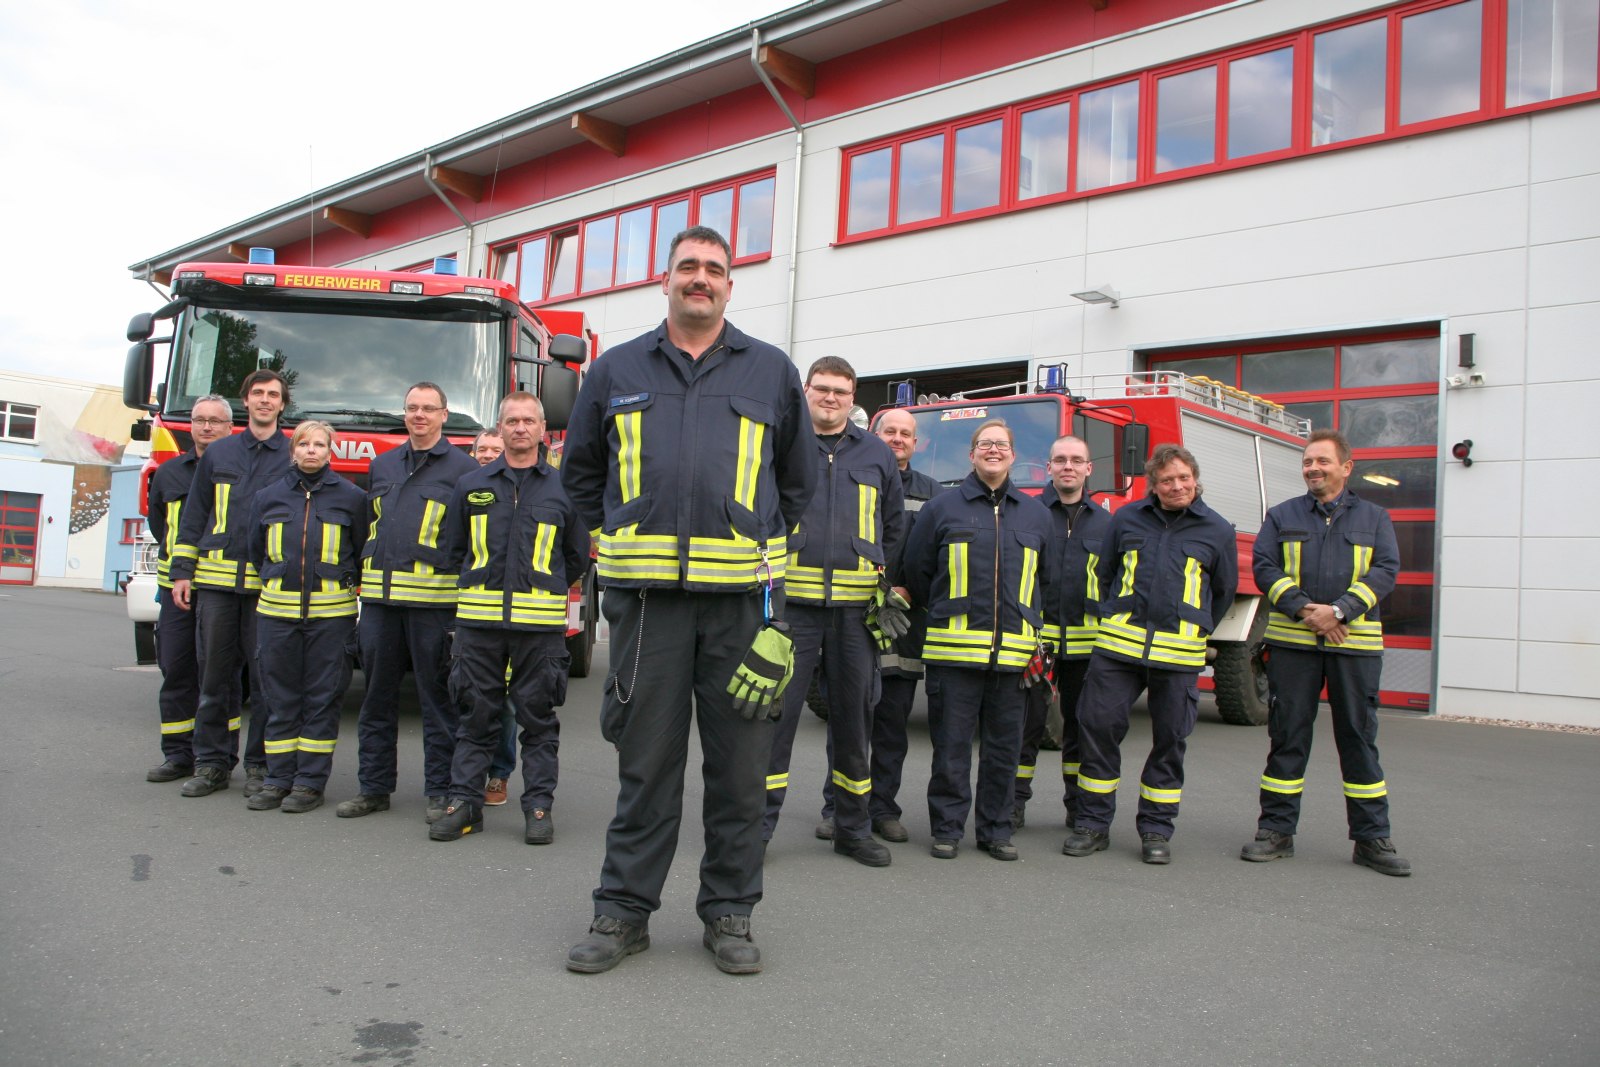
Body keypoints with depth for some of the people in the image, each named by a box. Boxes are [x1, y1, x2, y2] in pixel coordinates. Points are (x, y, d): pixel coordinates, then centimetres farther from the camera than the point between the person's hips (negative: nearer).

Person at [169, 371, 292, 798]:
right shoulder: (217, 454, 13)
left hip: (269, 586, -2)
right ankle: (212, 762, 15)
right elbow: (193, 518, 14)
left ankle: (261, 764, 11)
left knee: (265, 678, 1)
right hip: (216, 581, 2)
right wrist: (182, 572, 7)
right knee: (214, 675, 6)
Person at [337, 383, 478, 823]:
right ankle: (374, 786, 21)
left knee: (438, 698, 1)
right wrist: (361, 578, 15)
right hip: (378, 597, 5)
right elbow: (367, 526, 23)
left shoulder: (462, 468, 2)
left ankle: (440, 790, 10)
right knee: (377, 696, 10)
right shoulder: (381, 466, 17)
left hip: (434, 599, -5)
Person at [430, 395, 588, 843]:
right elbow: (455, 549, 20)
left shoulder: (562, 489, 8)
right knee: (476, 715, 5)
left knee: (538, 718, 3)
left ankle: (539, 806, 10)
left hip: (541, 623, -1)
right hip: (478, 620, 1)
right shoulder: (472, 486, 12)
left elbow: (577, 555, 14)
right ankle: (465, 802, 12)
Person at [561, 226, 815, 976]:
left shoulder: (771, 372, 11)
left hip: (742, 597, 0)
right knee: (646, 760, 5)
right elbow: (580, 470, 23)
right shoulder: (616, 372, 12)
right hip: (645, 593, 0)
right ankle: (623, 911, 17)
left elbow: (799, 477, 20)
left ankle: (729, 913, 20)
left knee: (739, 764, 6)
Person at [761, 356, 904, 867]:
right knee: (777, 708, -4)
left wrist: (887, 583, 13)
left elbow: (895, 525, 20)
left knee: (853, 714, 9)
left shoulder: (877, 454, 12)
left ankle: (852, 827, 21)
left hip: (855, 609, 3)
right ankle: (758, 822, 5)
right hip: (792, 601, -2)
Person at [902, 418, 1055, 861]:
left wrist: (1035, 632, 12)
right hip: (954, 650, -2)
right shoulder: (942, 508, 6)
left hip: (1013, 653, 3)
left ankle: (995, 829, 20)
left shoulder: (1036, 514, 15)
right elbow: (917, 573, 10)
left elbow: (1047, 582, 19)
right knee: (951, 745, 1)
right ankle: (947, 828, 12)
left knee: (1004, 746, 8)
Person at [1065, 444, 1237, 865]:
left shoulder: (1217, 531, 6)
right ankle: (1093, 824, 9)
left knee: (1170, 740, 5)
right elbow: (1104, 574, 19)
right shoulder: (1126, 519, 9)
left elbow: (1224, 592, 17)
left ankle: (1156, 830, 18)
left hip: (1178, 655, 0)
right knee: (1098, 725, -3)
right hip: (1117, 647, 1)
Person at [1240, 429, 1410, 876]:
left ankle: (1372, 838, 13)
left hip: (1355, 644, 0)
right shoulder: (1282, 516, 11)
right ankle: (1276, 830, 12)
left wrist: (1339, 611, -15)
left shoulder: (1374, 518, 11)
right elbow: (1264, 566, 0)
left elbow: (1385, 571, -1)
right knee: (1288, 735, 4)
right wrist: (1303, 608, -14)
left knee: (1359, 737, 5)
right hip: (1292, 642, 0)